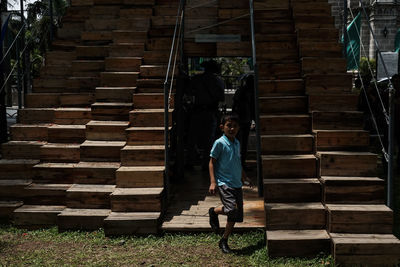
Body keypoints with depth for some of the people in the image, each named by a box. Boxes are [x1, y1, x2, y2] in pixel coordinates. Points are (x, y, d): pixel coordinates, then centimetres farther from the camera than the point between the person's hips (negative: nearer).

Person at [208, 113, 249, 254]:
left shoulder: (237, 143, 12)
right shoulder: (219, 143, -8)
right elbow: (212, 162, -7)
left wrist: (243, 176, 29)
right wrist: (213, 182, -14)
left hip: (237, 184, 7)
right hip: (223, 183, -7)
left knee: (236, 216, 7)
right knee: (232, 209, -24)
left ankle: (224, 241, 22)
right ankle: (213, 211, 6)